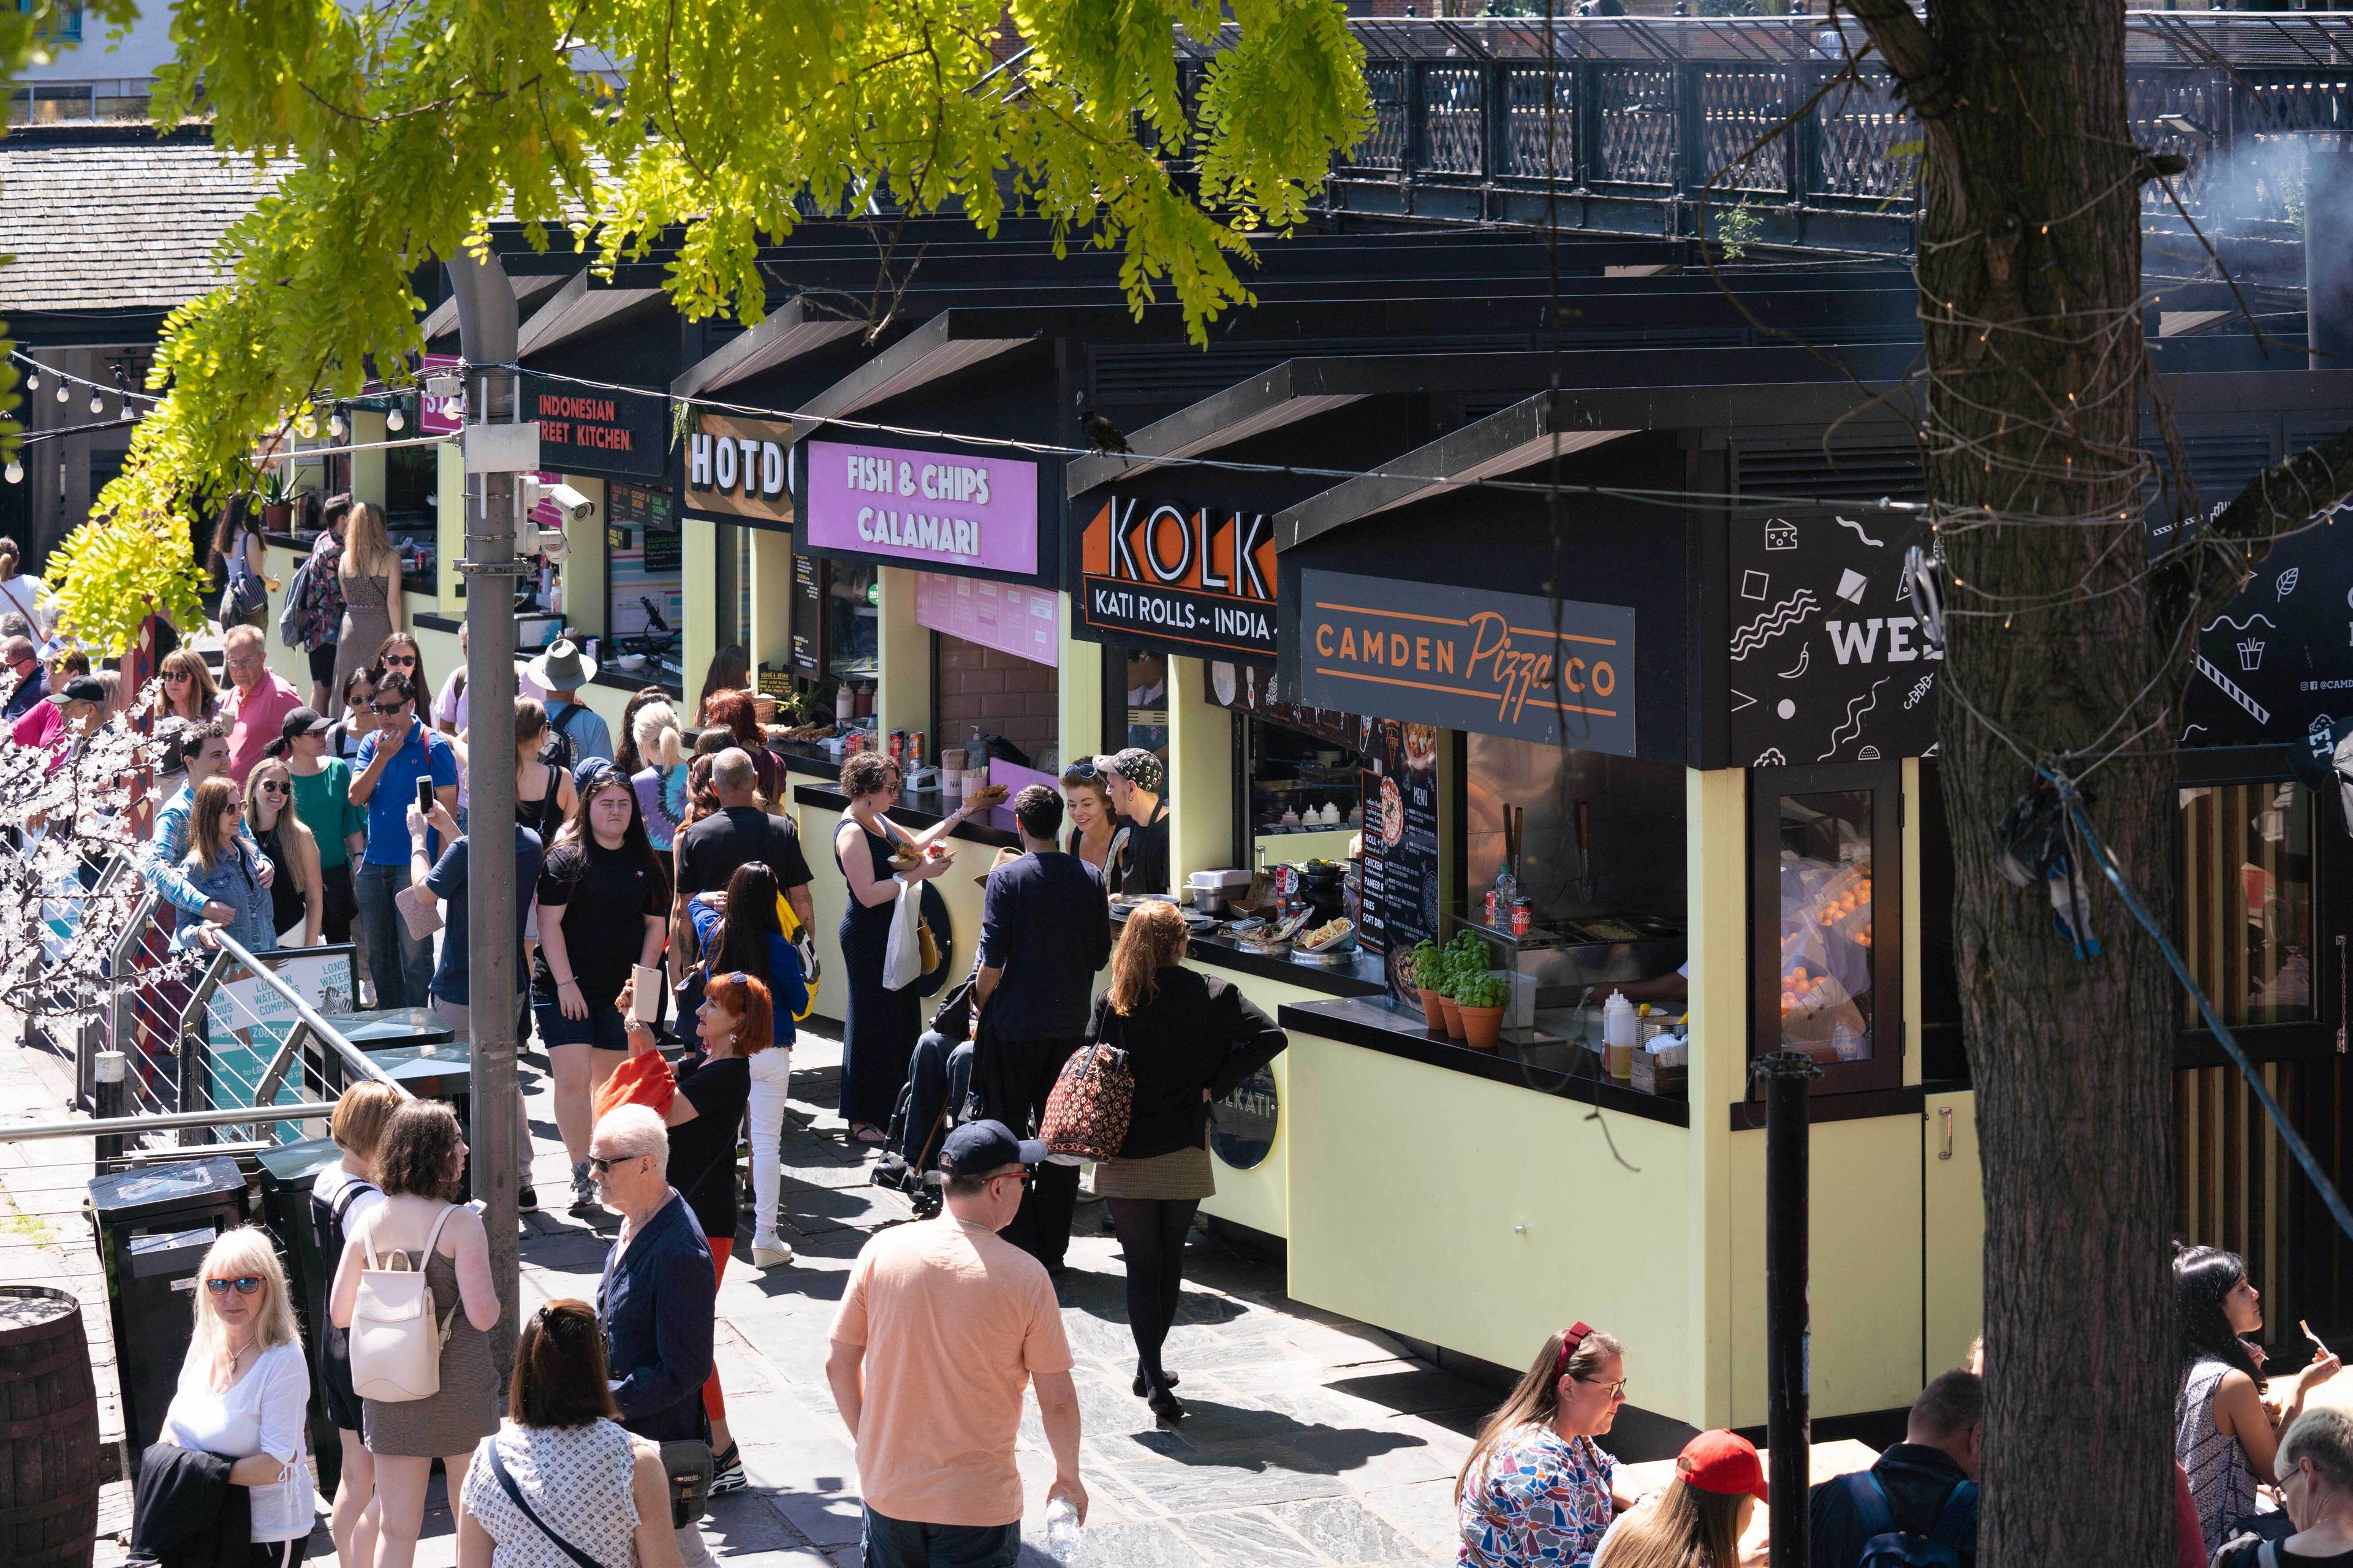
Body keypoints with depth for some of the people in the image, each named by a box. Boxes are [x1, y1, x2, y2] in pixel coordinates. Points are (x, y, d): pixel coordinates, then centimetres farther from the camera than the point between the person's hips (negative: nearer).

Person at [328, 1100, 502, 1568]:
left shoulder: (369, 1223, 1)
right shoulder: (460, 1223, -13)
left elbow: (340, 1312, 4)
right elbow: (483, 1315, -19)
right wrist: (493, 1297, 3)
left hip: (390, 1392, 4)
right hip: (459, 1389, -4)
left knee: (395, 1528, 9)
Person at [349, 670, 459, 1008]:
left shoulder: (433, 747, -5)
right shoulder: (372, 744, 10)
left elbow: (447, 809, -5)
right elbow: (356, 797, 1)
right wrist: (382, 757, -10)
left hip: (413, 865, -5)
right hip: (374, 863, 6)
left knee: (415, 952, -5)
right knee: (378, 953, 11)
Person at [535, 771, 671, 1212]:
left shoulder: (643, 862, 9)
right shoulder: (566, 857, -4)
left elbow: (656, 926, 12)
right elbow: (549, 922, -8)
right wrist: (565, 982, -13)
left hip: (620, 992, 4)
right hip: (564, 989, -4)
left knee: (610, 1083, 5)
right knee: (573, 1080, -12)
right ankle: (582, 1176, -8)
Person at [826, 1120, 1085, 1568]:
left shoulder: (882, 1250, -6)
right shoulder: (1024, 1276, -13)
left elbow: (839, 1363, 1)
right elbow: (1057, 1400, -7)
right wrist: (1068, 1478, 9)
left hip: (888, 1488, 3)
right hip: (979, 1503, -3)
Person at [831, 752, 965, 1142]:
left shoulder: (879, 823, 11)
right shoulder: (851, 833, -18)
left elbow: (914, 844, 28)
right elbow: (868, 894, -23)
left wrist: (958, 816, 27)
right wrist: (918, 874, -22)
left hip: (892, 934, 10)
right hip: (868, 938, -10)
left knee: (902, 1018, 12)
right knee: (871, 1023, -4)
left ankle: (892, 1108, 21)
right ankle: (862, 1119, 4)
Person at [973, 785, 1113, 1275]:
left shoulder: (1006, 877, -11)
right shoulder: (1090, 878, 0)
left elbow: (992, 961, -13)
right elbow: (1101, 954, 5)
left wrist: (980, 1009, 1)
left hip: (1015, 1024, -4)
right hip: (1070, 1024, 4)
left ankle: (1020, 1246, 4)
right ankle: (1053, 1248, 12)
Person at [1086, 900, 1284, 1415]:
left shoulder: (1111, 1003, -5)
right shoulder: (1212, 996, -3)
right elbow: (1270, 1037, -12)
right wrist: (1215, 1085, -5)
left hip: (1125, 1158, -1)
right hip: (1185, 1154, 1)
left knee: (1141, 1264, 4)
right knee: (1170, 1259, 18)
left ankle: (1152, 1375, -10)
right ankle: (1150, 1368, 27)